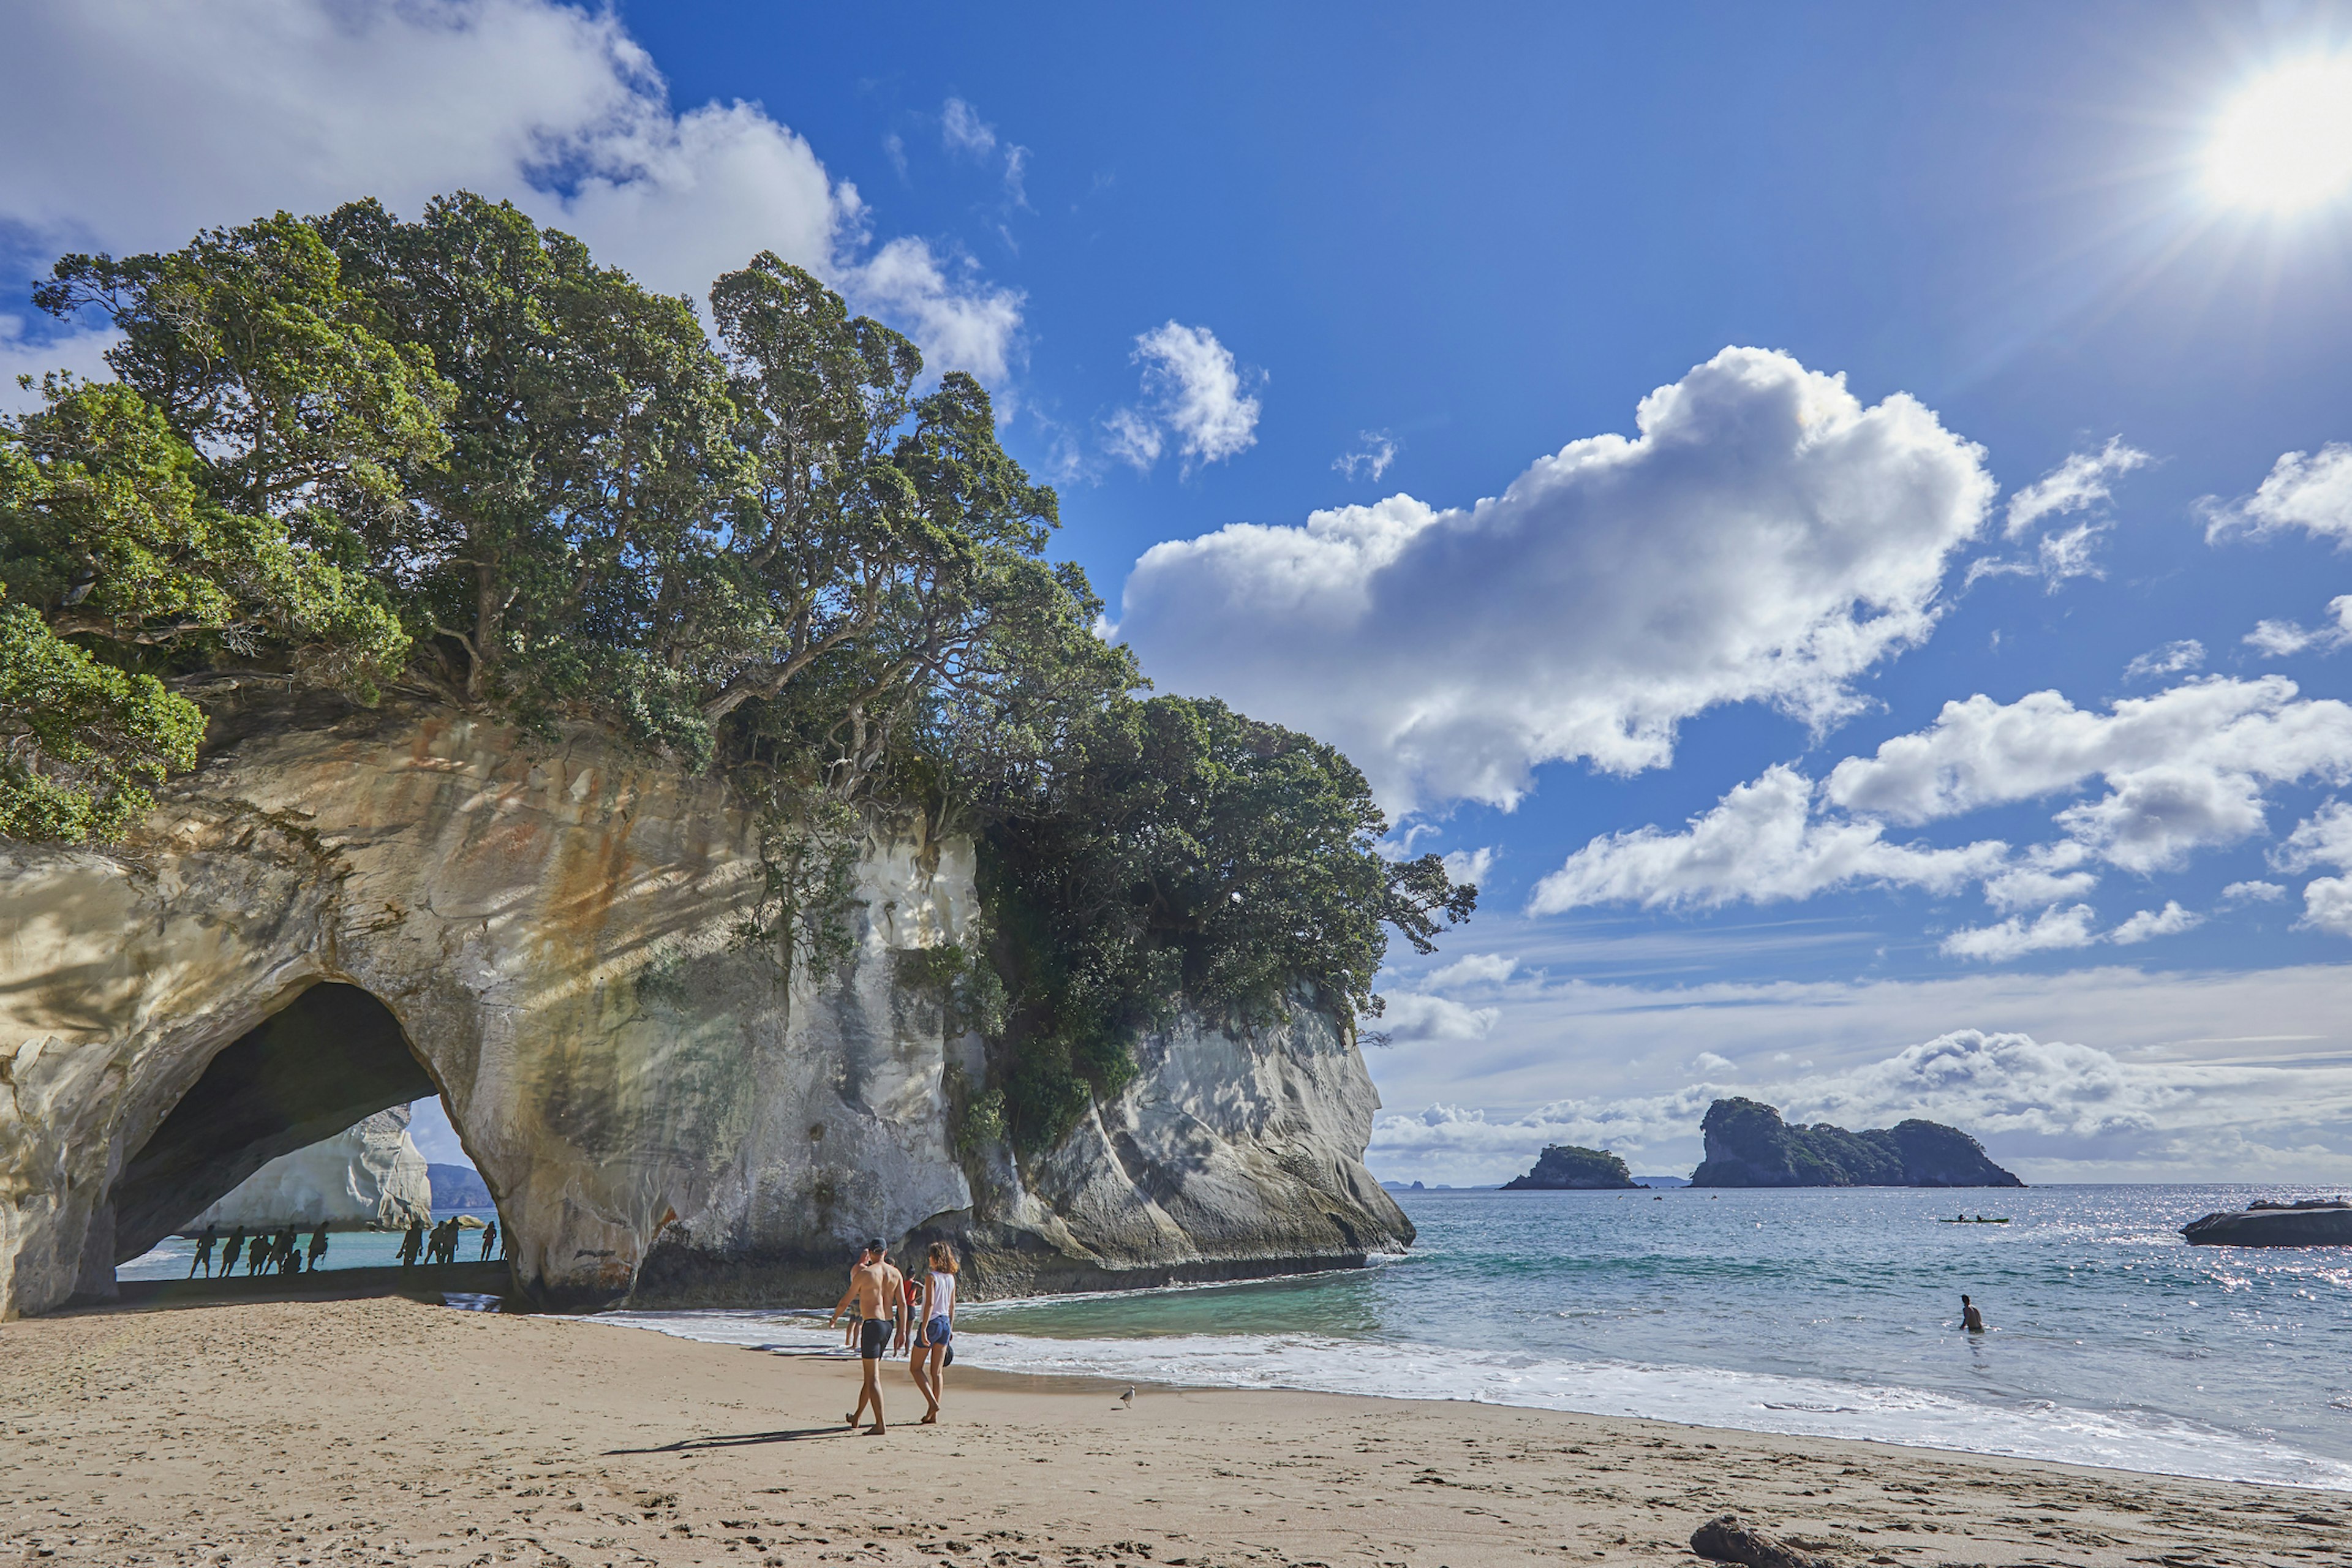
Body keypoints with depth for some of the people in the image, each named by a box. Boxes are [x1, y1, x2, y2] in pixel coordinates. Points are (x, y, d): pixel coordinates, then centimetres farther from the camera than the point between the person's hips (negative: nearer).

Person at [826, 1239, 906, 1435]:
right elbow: (902, 1304, 2)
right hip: (889, 1324, 6)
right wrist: (902, 1330, 6)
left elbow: (846, 1301, -1)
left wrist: (834, 1319, 17)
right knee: (870, 1374, 20)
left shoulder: (864, 1273, -9)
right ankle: (856, 1416, 33)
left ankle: (880, 1425, -7)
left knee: (872, 1377, -3)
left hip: (872, 1324, -6)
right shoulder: (896, 1274, 5)